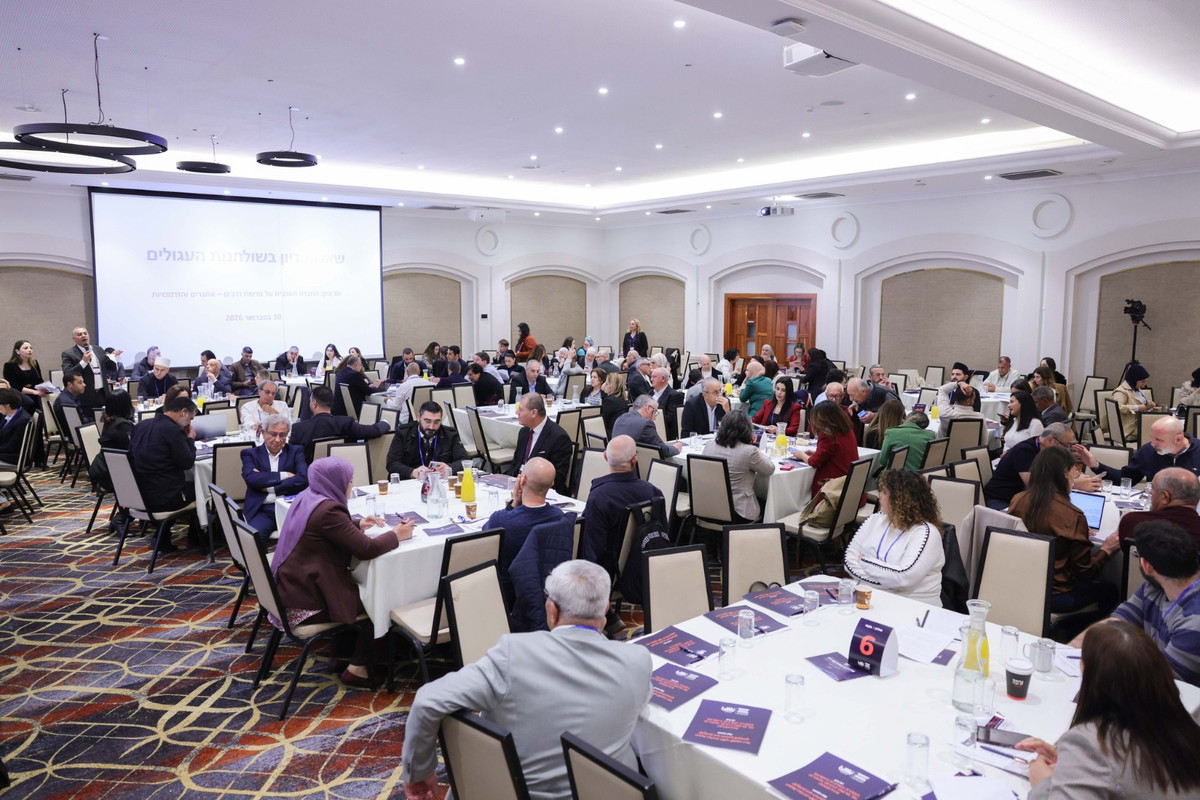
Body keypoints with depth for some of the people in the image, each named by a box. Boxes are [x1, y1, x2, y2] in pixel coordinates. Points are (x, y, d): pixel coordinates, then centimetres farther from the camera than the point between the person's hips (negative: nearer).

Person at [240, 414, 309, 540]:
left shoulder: (295, 451, 15)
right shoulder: (250, 454, 14)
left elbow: (304, 479, -2)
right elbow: (251, 478, -6)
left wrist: (269, 488, -5)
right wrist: (283, 475, -6)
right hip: (262, 511, 0)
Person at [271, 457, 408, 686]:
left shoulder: (307, 498, 5)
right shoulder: (328, 510, -24)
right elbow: (366, 549, -24)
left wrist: (358, 525, 9)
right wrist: (396, 535, -9)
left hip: (293, 587, 10)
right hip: (304, 604, -10)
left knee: (362, 586, 25)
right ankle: (357, 669, 14)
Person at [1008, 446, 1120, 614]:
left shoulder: (1017, 501, -8)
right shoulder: (1072, 516, -22)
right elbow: (1084, 571, -12)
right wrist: (1105, 550, 5)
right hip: (1053, 596, -5)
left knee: (1093, 581, 28)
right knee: (1109, 590, 22)